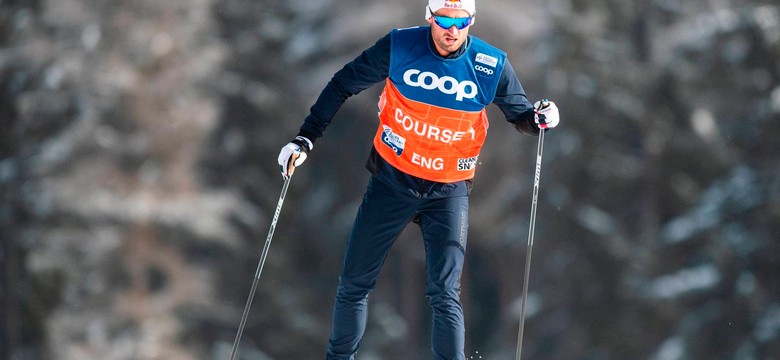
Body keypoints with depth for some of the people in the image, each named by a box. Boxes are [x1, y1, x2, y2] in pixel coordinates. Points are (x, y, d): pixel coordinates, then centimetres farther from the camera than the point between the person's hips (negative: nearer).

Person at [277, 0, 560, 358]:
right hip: (392, 179, 1)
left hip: (448, 192, -1)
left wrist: (538, 118, -19)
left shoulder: (491, 66, -10)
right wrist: (305, 138, -2)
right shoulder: (399, 47, -12)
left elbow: (519, 113, 6)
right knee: (353, 284, 6)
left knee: (443, 295, -9)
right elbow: (343, 84, 0)